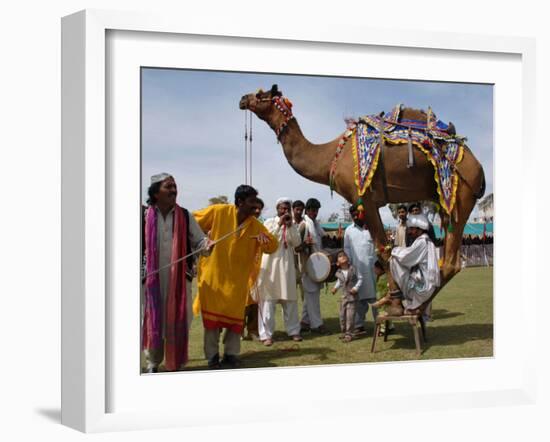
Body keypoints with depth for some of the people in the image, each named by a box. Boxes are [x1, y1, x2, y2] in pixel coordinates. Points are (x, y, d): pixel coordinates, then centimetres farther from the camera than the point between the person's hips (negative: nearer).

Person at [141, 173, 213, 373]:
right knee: (152, 320, 7)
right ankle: (152, 363, 21)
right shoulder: (145, 216, -2)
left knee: (178, 322, 5)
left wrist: (207, 245, -19)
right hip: (152, 279, -1)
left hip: (179, 279, 1)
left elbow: (199, 241, 3)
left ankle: (174, 364, 18)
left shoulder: (185, 217, 3)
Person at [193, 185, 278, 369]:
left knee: (234, 319, 7)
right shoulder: (218, 212, -10)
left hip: (237, 280, 2)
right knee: (211, 318, 6)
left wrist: (265, 238, -20)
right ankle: (212, 356, 17)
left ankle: (231, 355, 19)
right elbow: (193, 222, 0)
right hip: (213, 276, -2)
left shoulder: (255, 225, -1)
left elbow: (273, 246, 0)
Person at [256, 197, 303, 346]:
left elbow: (297, 242, -3)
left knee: (290, 299, 8)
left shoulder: (292, 225, 11)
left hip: (287, 264, 4)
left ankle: (293, 330, 17)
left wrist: (290, 226, -13)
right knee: (268, 299, -6)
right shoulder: (269, 222, 2)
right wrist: (279, 224, -17)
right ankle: (266, 334, -7)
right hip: (270, 264, -4)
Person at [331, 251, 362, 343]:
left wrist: (356, 287, -13)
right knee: (342, 315, 9)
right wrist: (335, 288, 4)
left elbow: (360, 278, -2)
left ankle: (349, 334, -4)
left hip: (352, 296, -4)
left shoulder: (353, 269, -7)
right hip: (343, 296, 4)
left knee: (350, 315, -9)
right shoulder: (339, 273, 2)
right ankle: (344, 332, 25)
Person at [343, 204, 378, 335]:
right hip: (356, 269, 2)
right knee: (360, 298, 6)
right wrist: (349, 264, 1)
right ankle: (359, 325, 11)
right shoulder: (349, 230, 11)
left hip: (372, 267, -2)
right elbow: (347, 248, 13)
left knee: (375, 297, -4)